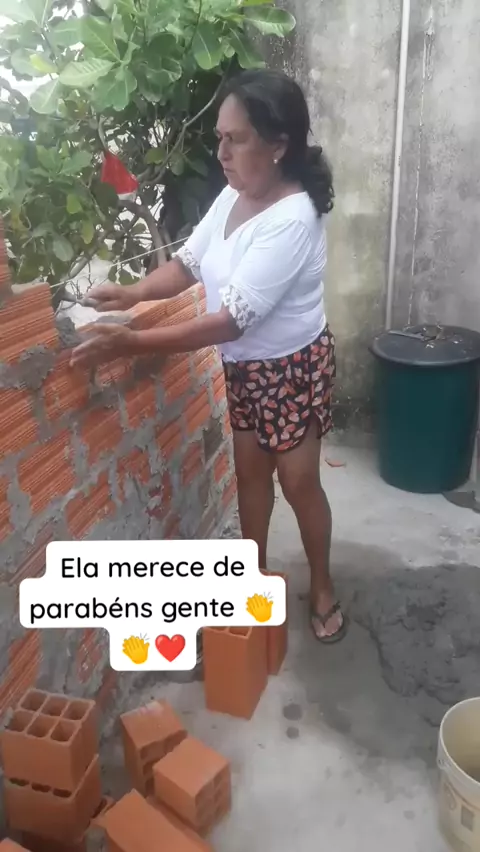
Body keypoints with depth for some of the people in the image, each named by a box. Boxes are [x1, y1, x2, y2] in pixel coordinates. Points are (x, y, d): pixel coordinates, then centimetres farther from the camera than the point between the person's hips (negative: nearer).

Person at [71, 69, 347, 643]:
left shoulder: (292, 219, -30)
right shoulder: (233, 195, -3)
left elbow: (231, 319, -35)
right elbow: (190, 261, 6)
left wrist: (131, 343, -37)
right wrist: (132, 294, -13)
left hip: (293, 368, -7)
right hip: (243, 367, 8)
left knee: (298, 483, 6)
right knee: (250, 472, 17)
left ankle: (322, 587, 30)